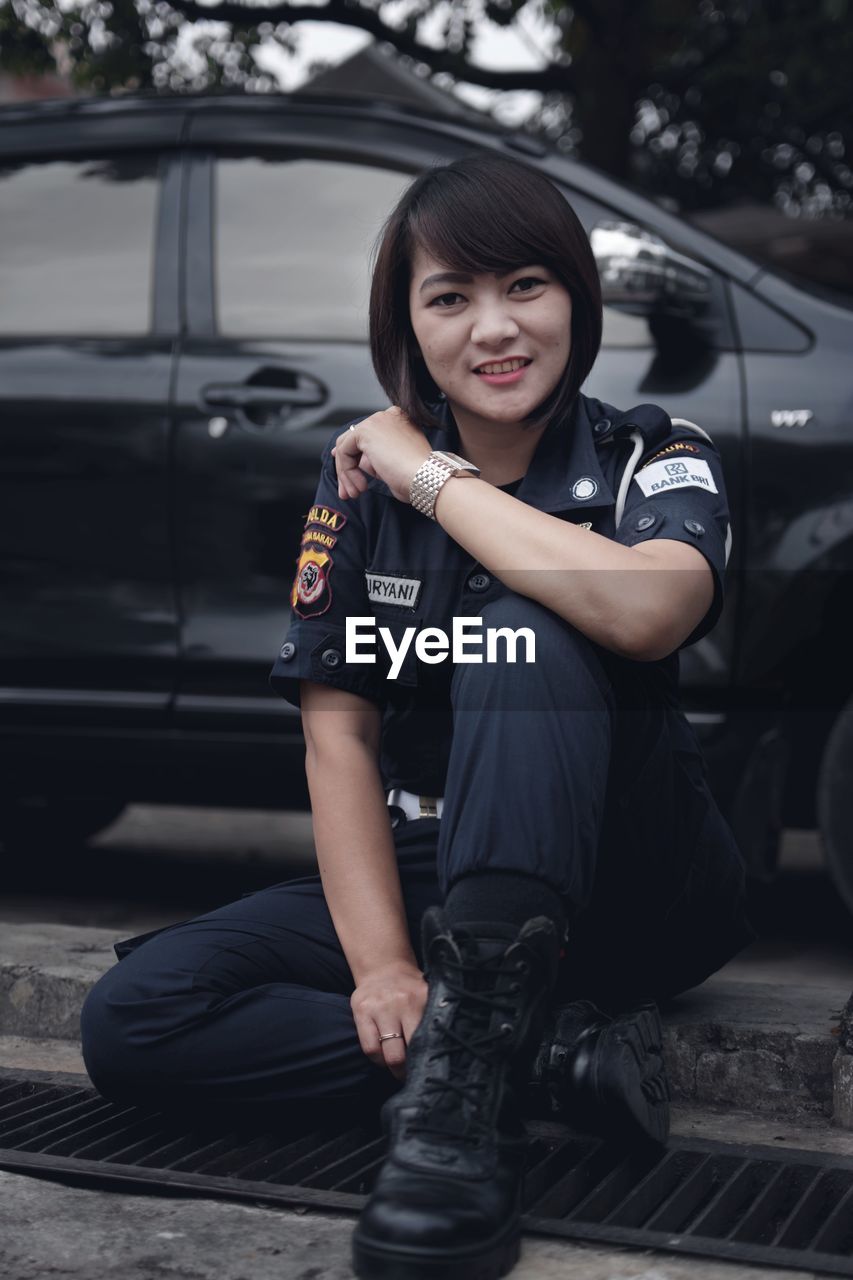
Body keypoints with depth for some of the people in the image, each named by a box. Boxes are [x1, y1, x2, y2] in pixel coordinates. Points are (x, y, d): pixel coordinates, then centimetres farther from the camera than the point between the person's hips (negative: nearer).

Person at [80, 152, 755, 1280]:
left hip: (633, 885, -3)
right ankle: (558, 1045, -21)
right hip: (426, 880, 4)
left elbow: (648, 611, -32)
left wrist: (433, 478, -20)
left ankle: (466, 1063, -36)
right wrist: (381, 964, -18)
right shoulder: (361, 479, 1)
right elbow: (339, 733, -5)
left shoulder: (656, 461, -7)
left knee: (528, 632, -32)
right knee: (130, 1018, -18)